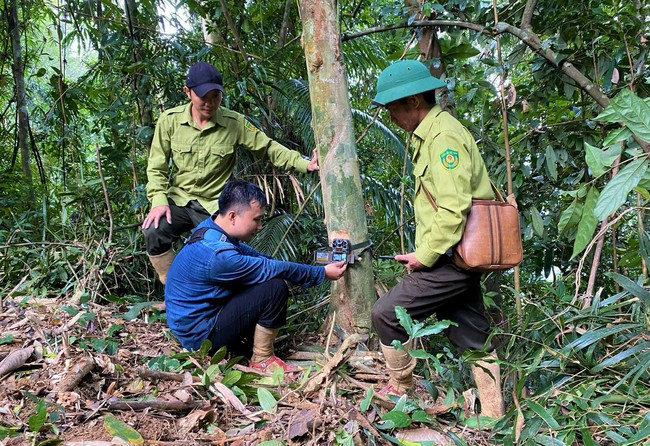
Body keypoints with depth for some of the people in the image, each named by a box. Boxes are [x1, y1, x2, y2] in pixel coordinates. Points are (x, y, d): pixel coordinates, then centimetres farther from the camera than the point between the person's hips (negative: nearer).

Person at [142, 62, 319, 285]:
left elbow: (268, 147, -1)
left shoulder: (234, 123, -7)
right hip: (178, 201, 1)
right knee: (153, 232, -24)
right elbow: (157, 166, -1)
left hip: (215, 206, 0)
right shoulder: (170, 119, -6)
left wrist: (304, 164, -13)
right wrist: (159, 200, -15)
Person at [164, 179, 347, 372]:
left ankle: (236, 347, 12)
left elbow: (247, 252, 9)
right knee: (275, 288, -20)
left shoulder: (209, 227, -3)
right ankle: (262, 360, -2)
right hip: (200, 336, -9)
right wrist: (322, 272, -9)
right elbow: (273, 269, -21)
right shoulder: (218, 256, -31)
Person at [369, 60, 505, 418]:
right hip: (459, 257, 10)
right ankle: (492, 417, 25)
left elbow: (453, 208, -25)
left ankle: (399, 389, 17)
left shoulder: (443, 136, -16)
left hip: (451, 259, -10)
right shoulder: (430, 135, 16)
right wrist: (424, 252, 13)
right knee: (472, 338, 15)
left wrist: (425, 255, -16)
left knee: (386, 313, -3)